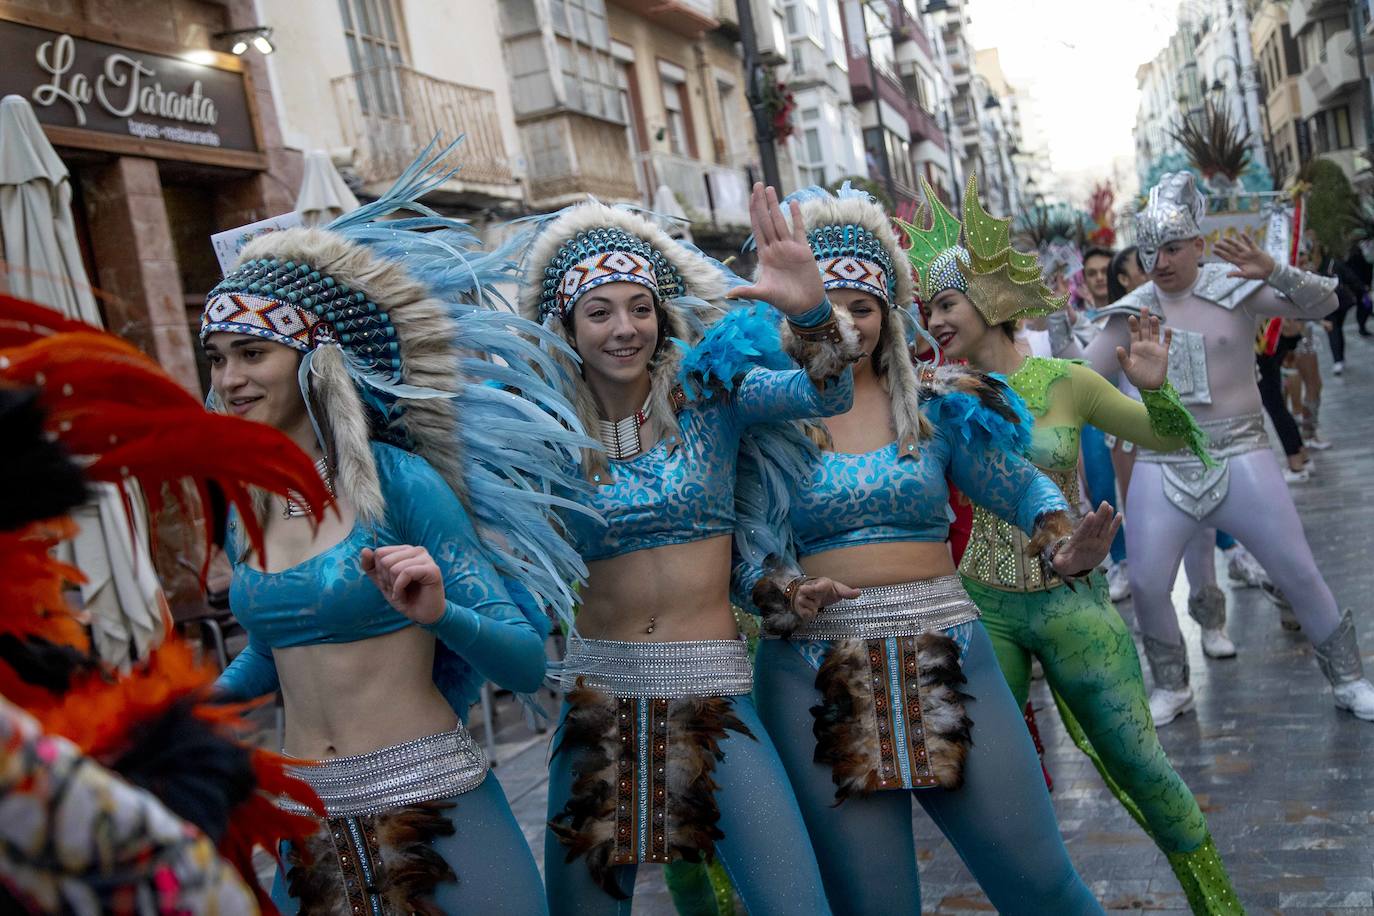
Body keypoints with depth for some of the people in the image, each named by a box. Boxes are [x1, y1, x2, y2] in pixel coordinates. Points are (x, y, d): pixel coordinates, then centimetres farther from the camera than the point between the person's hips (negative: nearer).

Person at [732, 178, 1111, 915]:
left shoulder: (937, 402, 5)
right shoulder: (764, 422, -1)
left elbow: (1019, 487, 11)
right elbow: (750, 557, -5)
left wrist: (1064, 546, -10)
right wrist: (789, 599, -26)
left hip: (945, 655, 2)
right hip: (816, 676, -1)